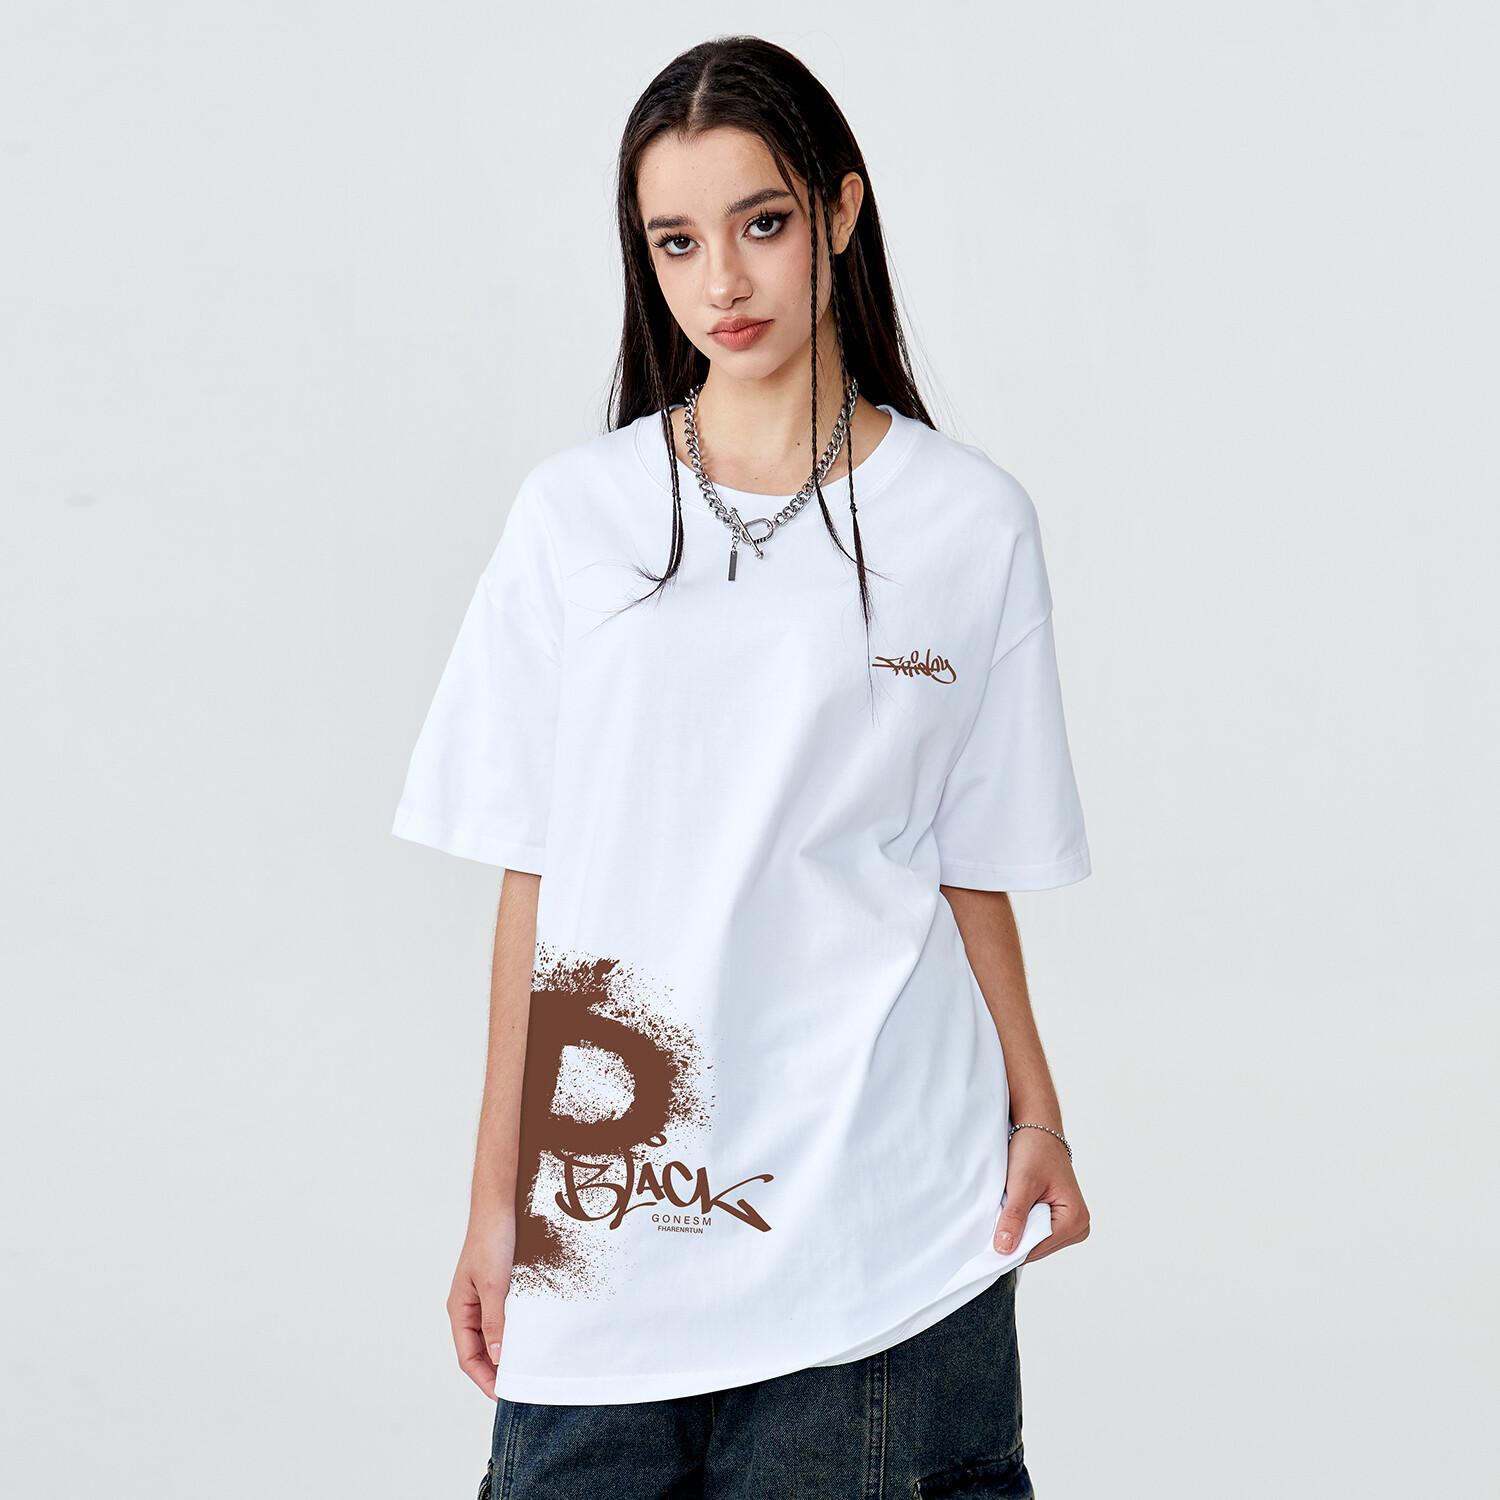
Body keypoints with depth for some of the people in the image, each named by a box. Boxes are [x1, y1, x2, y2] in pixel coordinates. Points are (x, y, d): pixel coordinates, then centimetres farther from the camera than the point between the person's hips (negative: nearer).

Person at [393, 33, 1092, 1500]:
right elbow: (533, 875, 3)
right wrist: (497, 1197, 4)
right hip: (611, 1201, 1)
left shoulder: (968, 523, 1)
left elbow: (972, 864, 7)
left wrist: (1038, 1119, 6)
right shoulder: (574, 515, 3)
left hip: (884, 1202, -1)